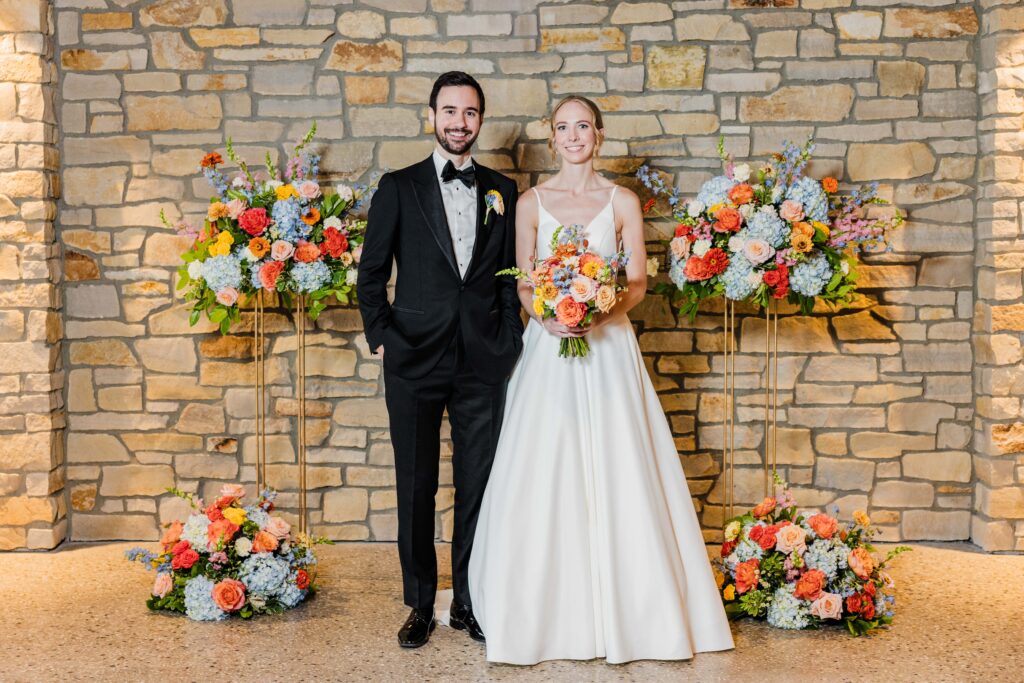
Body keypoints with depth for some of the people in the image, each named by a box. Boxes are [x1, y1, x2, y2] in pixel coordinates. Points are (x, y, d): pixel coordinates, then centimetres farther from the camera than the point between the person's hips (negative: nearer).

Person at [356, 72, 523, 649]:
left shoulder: (503, 191, 10)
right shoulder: (399, 187, 4)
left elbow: (511, 275, 10)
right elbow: (371, 275, 5)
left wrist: (510, 342, 1)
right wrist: (381, 337, -3)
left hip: (484, 363, 2)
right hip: (416, 361, -1)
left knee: (478, 487, 8)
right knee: (416, 489, 6)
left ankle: (470, 604, 23)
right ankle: (421, 605, 21)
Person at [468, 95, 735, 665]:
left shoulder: (623, 202, 5)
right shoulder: (531, 202, 6)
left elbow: (638, 282, 3)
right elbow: (521, 282, 4)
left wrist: (601, 314, -15)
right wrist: (547, 319, -14)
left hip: (608, 345, 0)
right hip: (548, 347, 1)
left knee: (616, 476, -1)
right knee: (544, 478, -1)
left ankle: (622, 612, 12)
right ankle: (548, 612, 12)